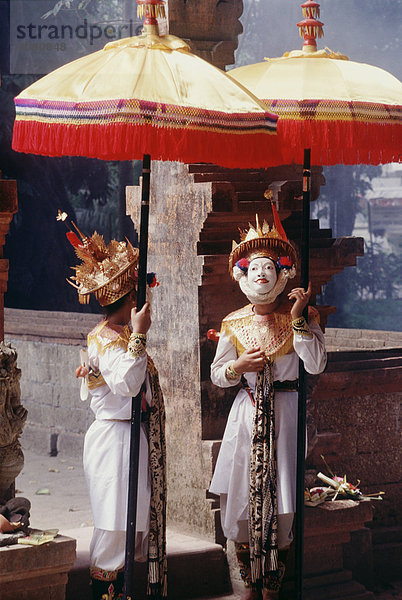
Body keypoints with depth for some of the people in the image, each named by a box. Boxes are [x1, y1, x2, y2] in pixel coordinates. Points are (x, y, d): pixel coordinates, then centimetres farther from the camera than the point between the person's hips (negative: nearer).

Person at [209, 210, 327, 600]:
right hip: (247, 414, 2)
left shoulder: (301, 315, 0)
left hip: (286, 413, -2)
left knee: (281, 502, -3)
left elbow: (316, 365, -12)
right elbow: (217, 375, 11)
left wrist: (297, 319, -17)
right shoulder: (234, 324, 6)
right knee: (241, 498, 1)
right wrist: (239, 367, -9)